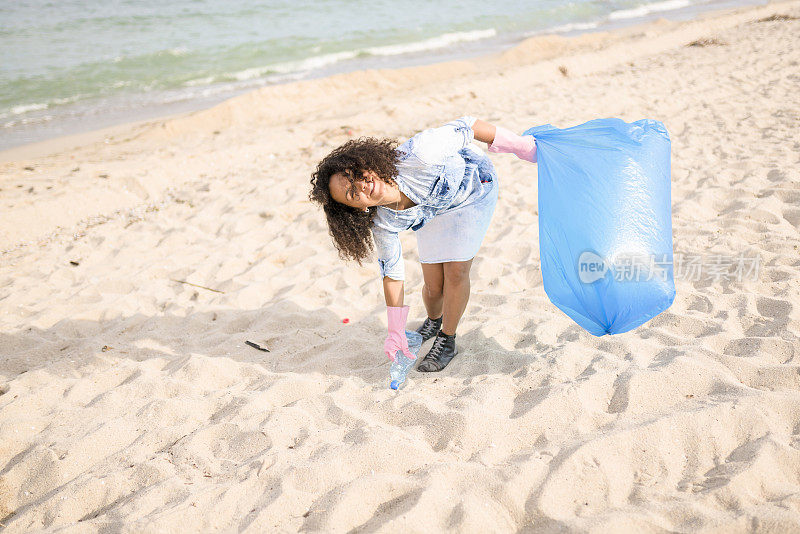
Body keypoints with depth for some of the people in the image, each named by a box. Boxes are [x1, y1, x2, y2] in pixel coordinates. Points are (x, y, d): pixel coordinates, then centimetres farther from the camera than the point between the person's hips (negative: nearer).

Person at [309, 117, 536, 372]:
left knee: (456, 271, -12)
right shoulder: (382, 223, -27)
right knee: (433, 284, -1)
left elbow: (465, 127, -28)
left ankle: (446, 340, 13)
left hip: (474, 186, -3)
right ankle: (433, 322, 36)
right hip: (433, 208, 3)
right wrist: (395, 333, -9)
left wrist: (519, 145, -20)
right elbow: (392, 271, -12)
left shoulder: (417, 155, -43)